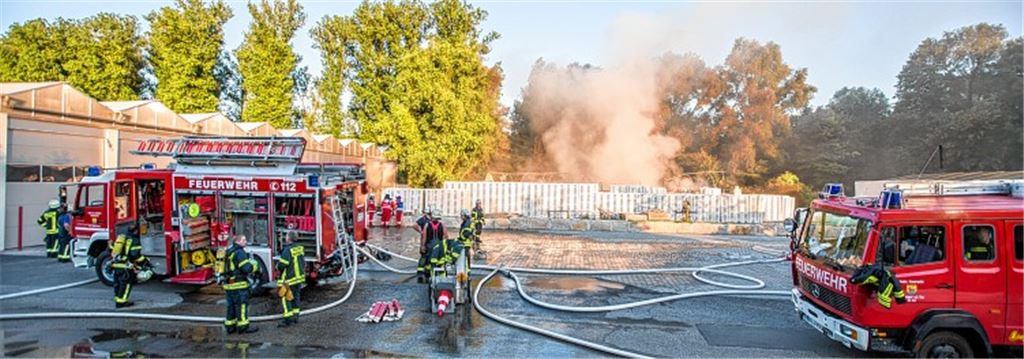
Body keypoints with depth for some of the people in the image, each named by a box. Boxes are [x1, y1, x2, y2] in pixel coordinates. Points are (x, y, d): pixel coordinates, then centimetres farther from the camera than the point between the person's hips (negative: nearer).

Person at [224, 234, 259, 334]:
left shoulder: (229, 251, 16)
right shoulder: (240, 252, -15)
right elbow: (246, 268, -21)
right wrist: (256, 266, -4)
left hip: (228, 284, 9)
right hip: (238, 285, -9)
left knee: (231, 306, 14)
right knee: (242, 306, -4)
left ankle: (230, 327, 20)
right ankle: (243, 327, -1)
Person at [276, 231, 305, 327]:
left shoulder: (288, 250, -21)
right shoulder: (300, 248, 2)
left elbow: (281, 265, -20)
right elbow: (303, 262, 10)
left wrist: (278, 266, 0)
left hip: (289, 279, -8)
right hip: (299, 276, 8)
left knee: (285, 298, 2)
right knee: (295, 297, 17)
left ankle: (288, 319, 2)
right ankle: (295, 316, 25)